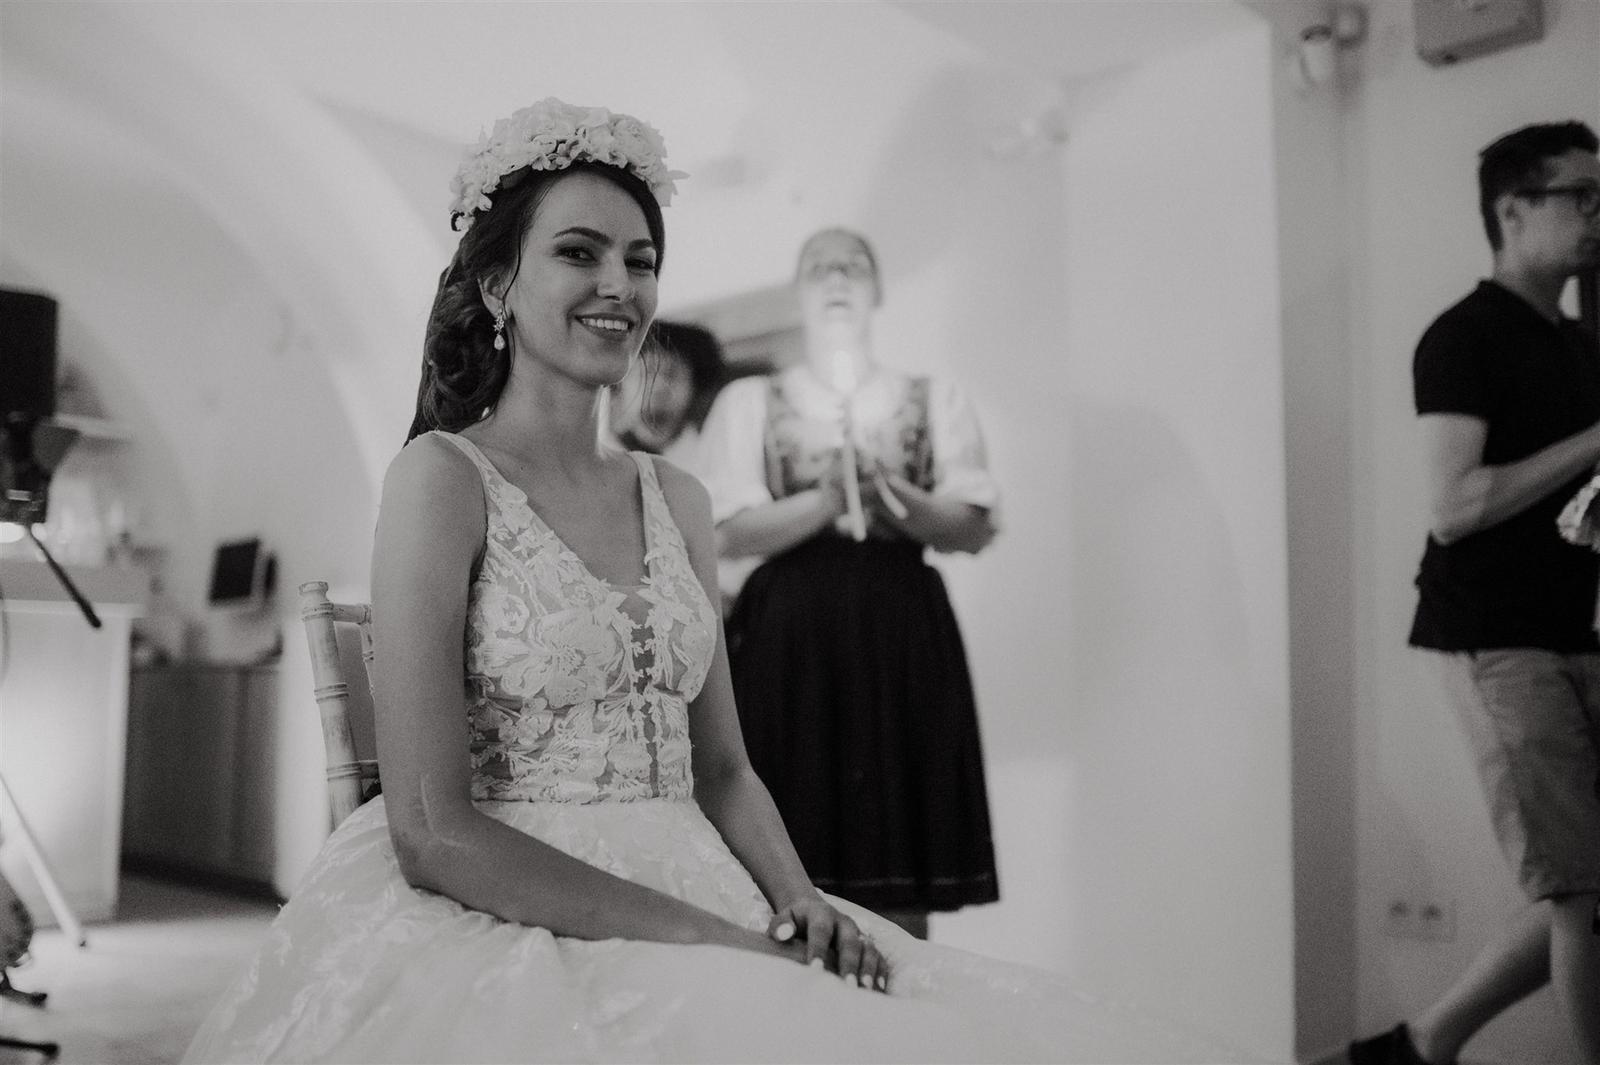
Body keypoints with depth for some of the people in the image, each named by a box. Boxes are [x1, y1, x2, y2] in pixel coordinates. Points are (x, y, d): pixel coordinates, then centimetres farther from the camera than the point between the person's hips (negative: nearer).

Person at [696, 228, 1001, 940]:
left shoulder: (935, 402, 16)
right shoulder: (750, 402, 12)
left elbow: (976, 528, 7)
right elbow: (731, 533, 1)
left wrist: (899, 499, -13)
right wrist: (828, 499, -15)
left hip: (905, 642, 1)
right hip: (789, 641, -1)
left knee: (902, 890, -2)